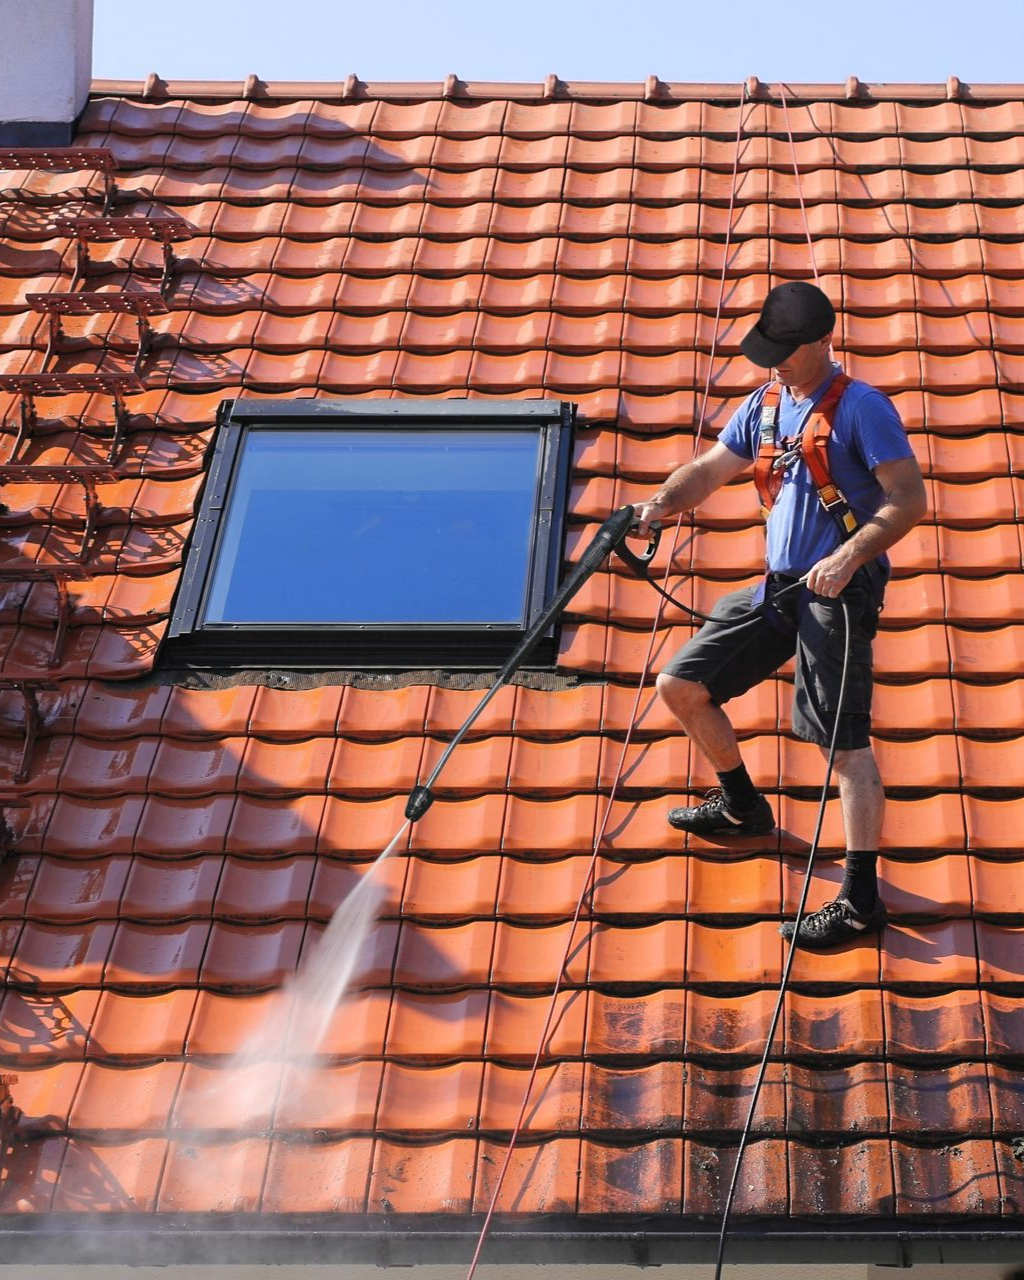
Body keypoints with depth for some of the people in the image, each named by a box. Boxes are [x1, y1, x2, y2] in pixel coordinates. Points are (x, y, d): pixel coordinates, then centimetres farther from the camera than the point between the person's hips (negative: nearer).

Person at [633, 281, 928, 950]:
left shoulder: (861, 408, -10)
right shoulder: (766, 405, 13)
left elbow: (910, 500, -15)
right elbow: (710, 469, 18)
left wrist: (847, 558, -27)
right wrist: (664, 502, -3)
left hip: (838, 592, -8)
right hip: (778, 589, 8)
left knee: (847, 740, -9)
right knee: (681, 684, 11)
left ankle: (862, 899, -5)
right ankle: (743, 806, 32)